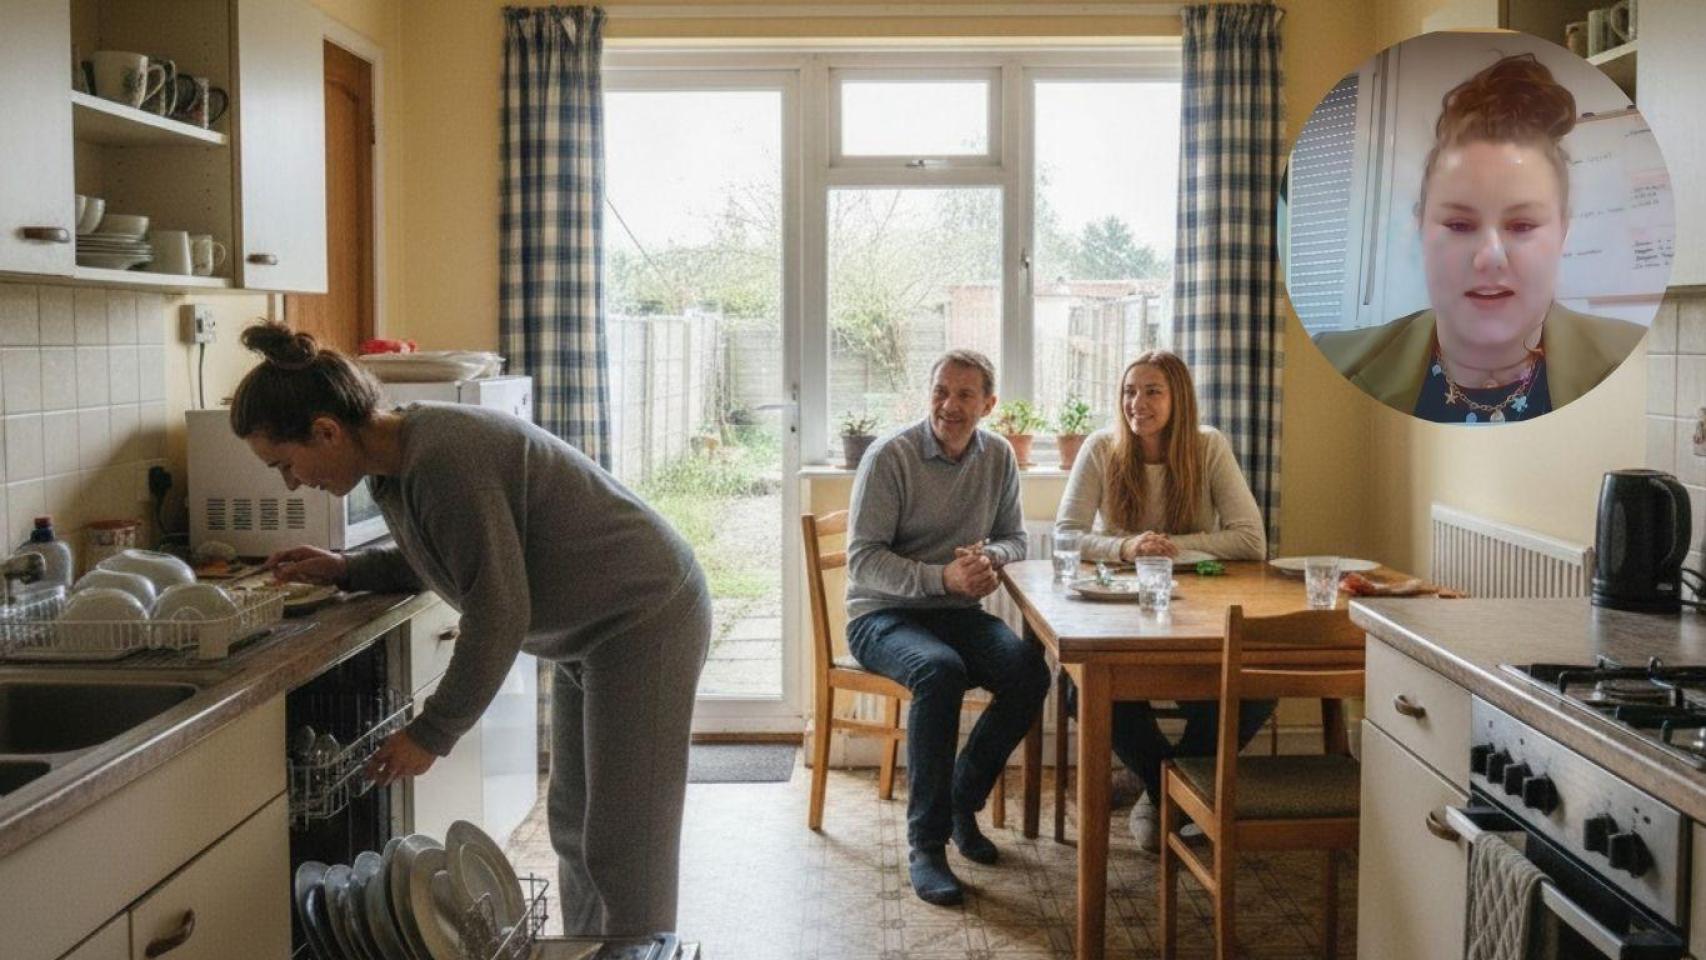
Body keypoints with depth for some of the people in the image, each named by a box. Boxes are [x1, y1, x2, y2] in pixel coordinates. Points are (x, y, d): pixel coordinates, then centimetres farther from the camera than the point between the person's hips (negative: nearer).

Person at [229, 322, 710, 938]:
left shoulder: (443, 459, -28)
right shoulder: (395, 461, 2)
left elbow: (499, 612, -26)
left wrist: (431, 734, -17)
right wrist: (346, 569, 4)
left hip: (646, 620, -10)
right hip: (591, 632, 10)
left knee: (624, 850, -4)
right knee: (572, 828, 17)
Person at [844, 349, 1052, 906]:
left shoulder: (998, 457, 5)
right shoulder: (890, 457, -11)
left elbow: (1014, 538, 13)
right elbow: (863, 560, -15)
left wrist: (991, 557, -12)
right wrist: (941, 577, -27)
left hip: (956, 612, 5)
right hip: (882, 614, -5)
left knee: (1031, 669, -24)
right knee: (939, 670, -37)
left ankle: (962, 803, -2)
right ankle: (926, 843, -26)